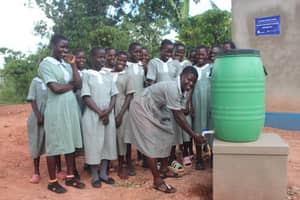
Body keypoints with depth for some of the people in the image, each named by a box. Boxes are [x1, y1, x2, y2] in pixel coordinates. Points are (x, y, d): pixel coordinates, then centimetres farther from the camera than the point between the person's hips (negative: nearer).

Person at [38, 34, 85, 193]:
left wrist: (73, 64, -2)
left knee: (70, 143, 12)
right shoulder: (46, 64, -7)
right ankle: (52, 181, 17)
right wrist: (72, 85, -2)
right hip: (56, 110, -6)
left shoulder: (67, 64, 12)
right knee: (54, 145, 3)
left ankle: (70, 177, 25)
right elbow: (56, 88, -17)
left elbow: (79, 84, 1)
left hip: (72, 108, 6)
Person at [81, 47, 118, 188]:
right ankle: (95, 176, 11)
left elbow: (113, 95, 7)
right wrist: (100, 112, -15)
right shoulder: (87, 75, -2)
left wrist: (108, 111, -9)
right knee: (94, 145, 0)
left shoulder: (108, 75, 11)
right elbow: (86, 97, -8)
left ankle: (103, 173, 19)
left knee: (108, 144, 7)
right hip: (93, 115, -4)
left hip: (109, 115, 4)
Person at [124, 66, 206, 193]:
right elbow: (178, 117, -29)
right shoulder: (172, 88, -31)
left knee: (166, 136, 10)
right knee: (151, 143, -9)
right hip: (142, 108, -10)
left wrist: (193, 134, -3)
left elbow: (180, 114, 1)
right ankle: (157, 181, -1)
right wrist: (194, 136, -25)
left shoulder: (181, 90, -2)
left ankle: (163, 169, 26)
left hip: (154, 109, 10)